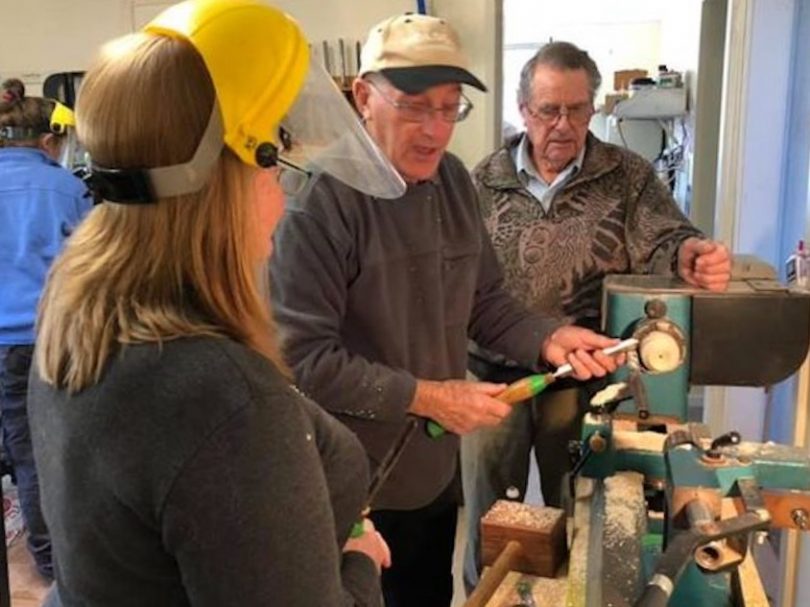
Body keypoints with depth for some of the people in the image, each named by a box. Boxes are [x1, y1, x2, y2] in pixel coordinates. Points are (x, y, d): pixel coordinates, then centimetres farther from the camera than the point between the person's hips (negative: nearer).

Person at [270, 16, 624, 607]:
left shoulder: (453, 179, 1)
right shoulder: (320, 200, -24)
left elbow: (484, 300, 8)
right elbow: (305, 358, -25)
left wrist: (547, 338, -10)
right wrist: (426, 397, -23)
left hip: (438, 467, 7)